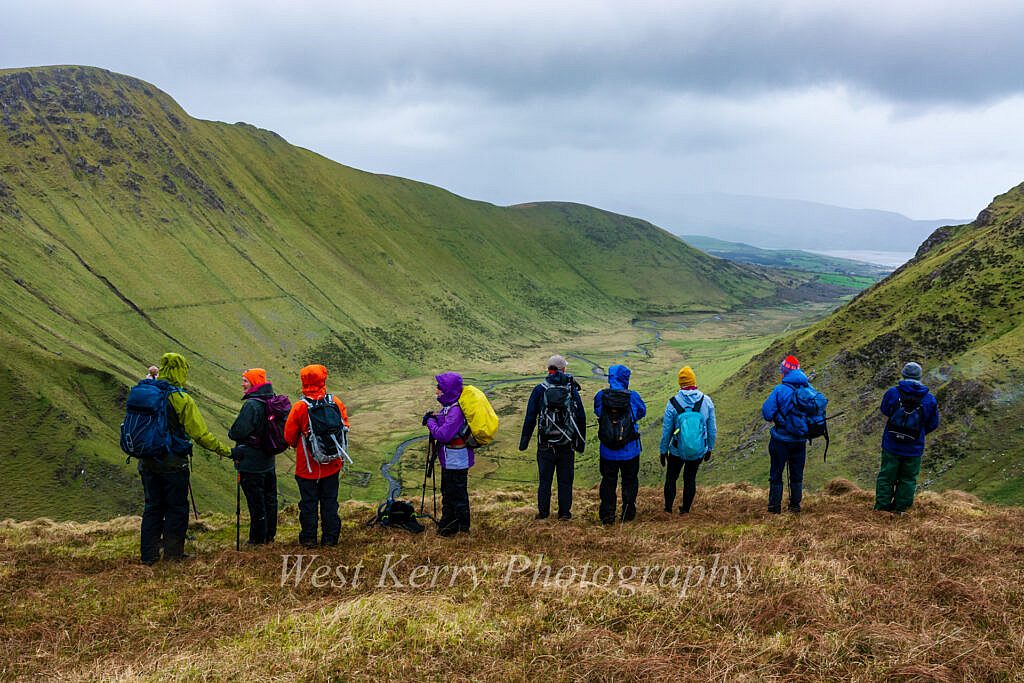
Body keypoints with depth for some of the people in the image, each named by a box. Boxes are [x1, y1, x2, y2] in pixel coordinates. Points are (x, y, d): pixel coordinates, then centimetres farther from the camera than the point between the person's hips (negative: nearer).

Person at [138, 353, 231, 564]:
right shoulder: (182, 399, -15)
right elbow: (200, 434, -14)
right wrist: (225, 450, -6)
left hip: (147, 463, 6)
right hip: (172, 463, -6)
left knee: (152, 507, 15)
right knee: (176, 508, 7)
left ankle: (148, 554, 18)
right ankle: (173, 553, 12)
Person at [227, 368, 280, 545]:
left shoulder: (251, 404, -21)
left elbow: (238, 432, -23)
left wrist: (231, 433, -2)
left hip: (251, 462, -9)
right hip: (269, 460, 9)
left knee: (255, 501, 2)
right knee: (269, 498, 16)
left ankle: (257, 538, 11)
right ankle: (270, 535, 27)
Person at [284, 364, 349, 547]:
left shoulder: (300, 407, -15)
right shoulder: (336, 402, -7)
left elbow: (289, 437, -7)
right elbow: (345, 426, 4)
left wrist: (298, 446, 14)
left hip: (308, 466, -2)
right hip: (332, 464, 3)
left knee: (308, 502, 9)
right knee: (330, 501, 13)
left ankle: (309, 538, 15)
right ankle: (330, 537, 17)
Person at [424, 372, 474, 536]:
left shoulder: (456, 410, -25)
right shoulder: (449, 406, 7)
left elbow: (443, 435, -29)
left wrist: (431, 422, -14)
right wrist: (434, 418, -1)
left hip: (456, 460, -10)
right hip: (450, 459, 10)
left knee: (457, 494, 3)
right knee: (447, 492, 21)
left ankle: (462, 528, 16)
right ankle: (447, 524, 34)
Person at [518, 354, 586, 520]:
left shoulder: (539, 390, -2)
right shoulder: (572, 390, 2)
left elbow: (530, 418, -2)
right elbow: (581, 418, 5)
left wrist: (524, 441, 4)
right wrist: (581, 442, 13)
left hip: (546, 444, -1)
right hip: (567, 444, 1)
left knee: (545, 479, 7)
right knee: (565, 480, 10)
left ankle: (543, 512, 9)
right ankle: (564, 512, 13)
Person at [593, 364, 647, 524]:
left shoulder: (601, 396, -10)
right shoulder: (633, 397, -12)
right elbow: (642, 412, 5)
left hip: (608, 451, 1)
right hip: (630, 450, -1)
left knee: (608, 482, 13)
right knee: (629, 481, 17)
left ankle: (607, 516, 15)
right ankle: (628, 514, 23)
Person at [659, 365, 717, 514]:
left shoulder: (673, 403, -14)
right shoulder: (707, 401, -7)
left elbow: (666, 431, -7)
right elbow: (712, 429, 1)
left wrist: (663, 451, 5)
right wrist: (709, 448, 14)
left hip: (677, 451, -2)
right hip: (699, 451, 2)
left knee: (671, 478, 16)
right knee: (690, 478, 19)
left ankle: (668, 509, 21)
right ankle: (685, 509, 27)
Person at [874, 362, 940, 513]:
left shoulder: (893, 393, -11)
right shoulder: (929, 399, -5)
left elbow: (884, 410, 6)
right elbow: (933, 424, 4)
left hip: (891, 445, 0)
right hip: (914, 449, 1)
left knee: (886, 477, 11)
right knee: (907, 479, 15)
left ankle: (882, 508, 14)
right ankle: (900, 508, 19)